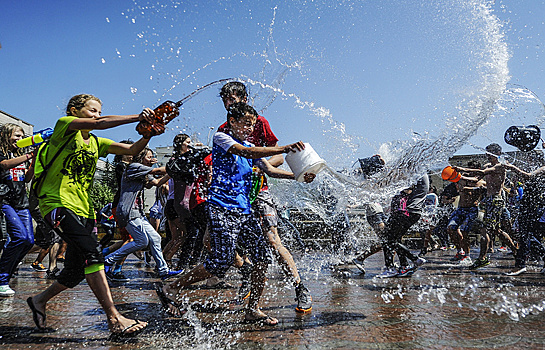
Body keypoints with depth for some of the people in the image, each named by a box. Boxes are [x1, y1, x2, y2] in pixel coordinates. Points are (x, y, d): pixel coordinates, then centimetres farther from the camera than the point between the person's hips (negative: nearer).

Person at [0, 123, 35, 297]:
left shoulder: (20, 155, 20)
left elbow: (27, 178, 13)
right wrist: (29, 156, -28)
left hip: (22, 203, 7)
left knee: (29, 240, -4)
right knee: (19, 237, -22)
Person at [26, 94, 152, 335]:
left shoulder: (96, 143, 19)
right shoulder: (64, 126, 0)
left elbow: (132, 150, 8)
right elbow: (99, 124, -18)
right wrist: (137, 117, -22)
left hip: (83, 209, 8)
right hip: (58, 204, -8)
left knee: (77, 270, 9)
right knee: (92, 253, -24)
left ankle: (39, 300, 35)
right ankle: (114, 318, -25)